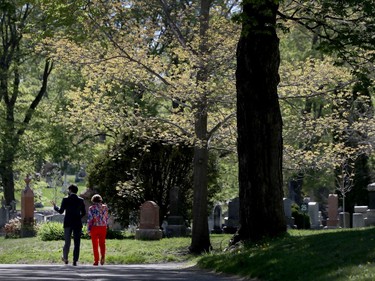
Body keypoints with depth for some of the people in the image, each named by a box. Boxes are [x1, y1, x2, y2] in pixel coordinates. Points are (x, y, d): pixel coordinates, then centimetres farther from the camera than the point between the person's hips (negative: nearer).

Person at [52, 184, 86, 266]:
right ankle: (75, 261, 0)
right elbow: (84, 213, 4)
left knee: (67, 242, 14)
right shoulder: (81, 200, 1)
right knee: (77, 243, 3)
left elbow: (61, 211, -3)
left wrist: (55, 206, 14)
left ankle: (65, 258, 21)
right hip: (77, 223, 0)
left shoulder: (65, 199, -5)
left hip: (68, 223, 0)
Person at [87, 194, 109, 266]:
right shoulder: (105, 207, 4)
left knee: (95, 244, 7)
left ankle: (96, 260, 7)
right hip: (103, 227, 2)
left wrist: (88, 230, 0)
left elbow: (89, 219, -6)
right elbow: (106, 218, 8)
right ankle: (103, 256, -12)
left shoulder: (92, 208, -5)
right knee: (102, 243, 12)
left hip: (94, 227, -2)